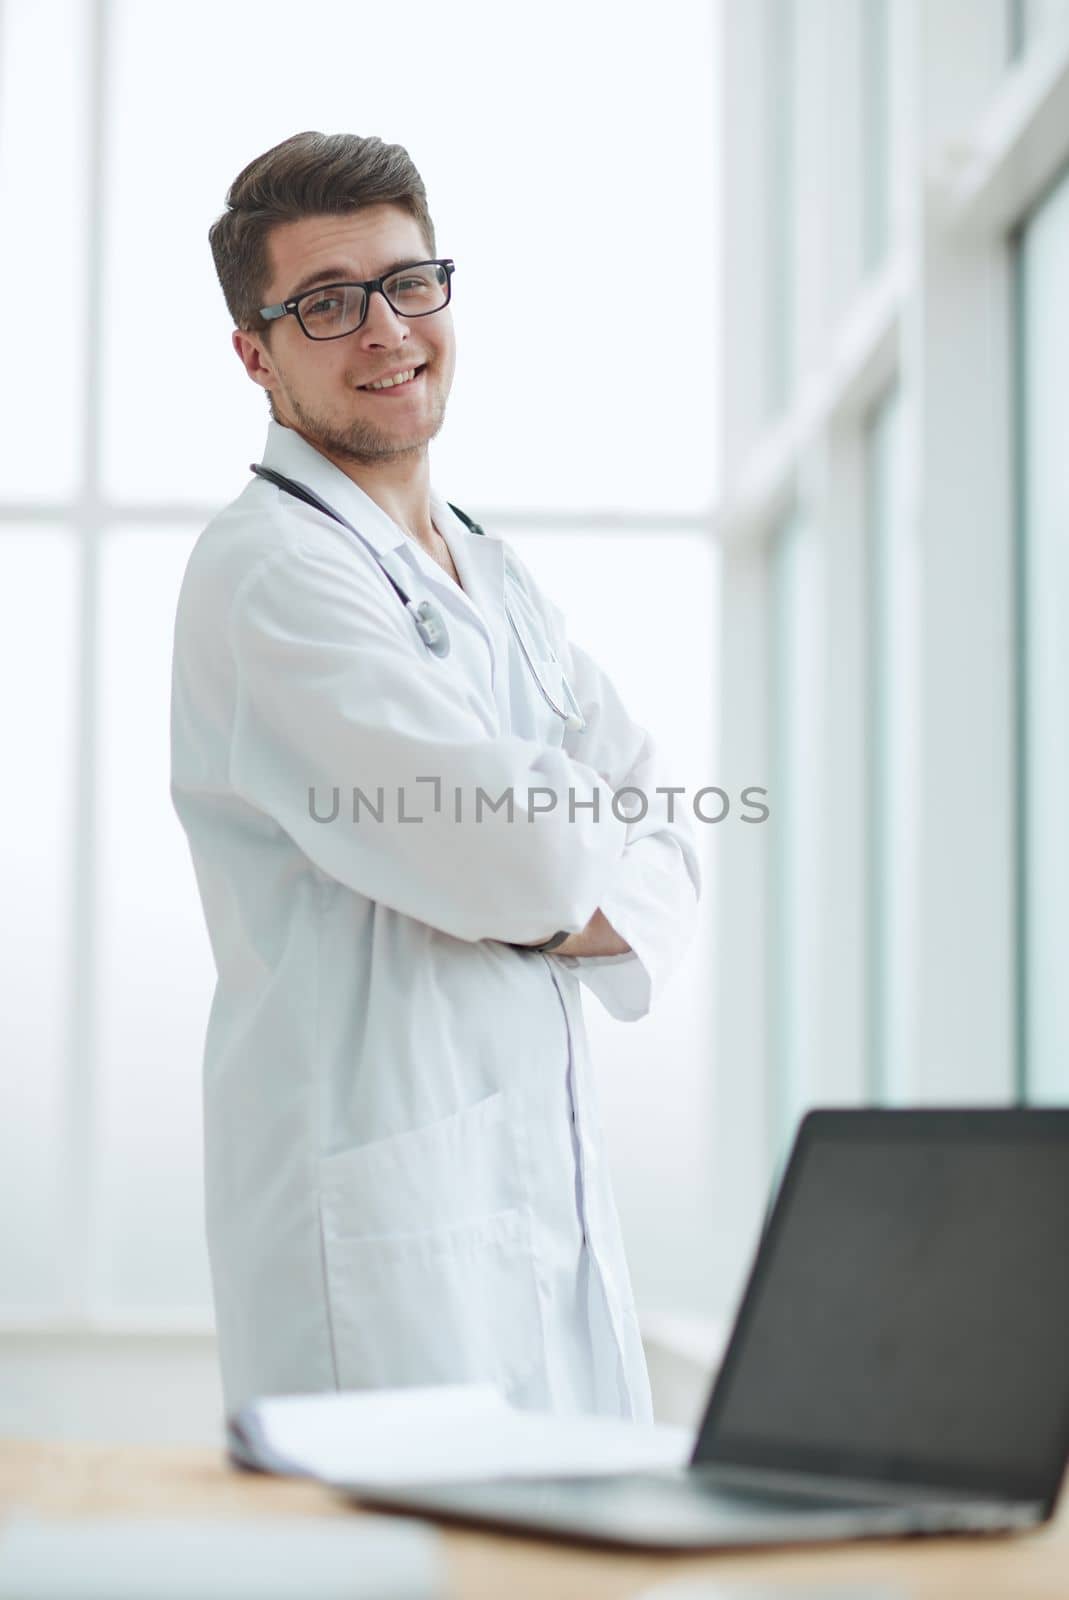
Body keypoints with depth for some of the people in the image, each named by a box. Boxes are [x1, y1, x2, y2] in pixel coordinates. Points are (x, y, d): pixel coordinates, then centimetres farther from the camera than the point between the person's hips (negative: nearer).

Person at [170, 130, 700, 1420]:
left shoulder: (488, 575, 18)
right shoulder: (267, 571, -12)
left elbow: (664, 836, 14)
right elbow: (520, 858, -21)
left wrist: (592, 915, -8)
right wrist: (585, 826, 1)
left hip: (552, 1198, 9)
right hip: (380, 1216, -8)